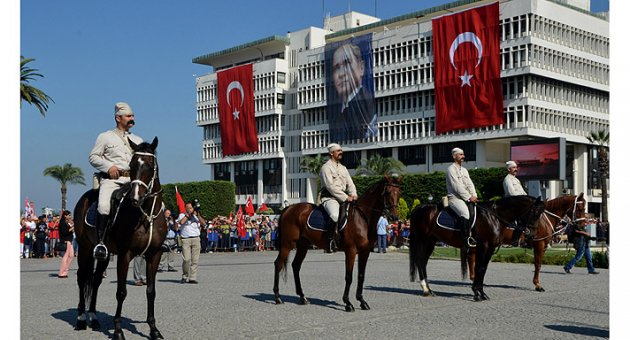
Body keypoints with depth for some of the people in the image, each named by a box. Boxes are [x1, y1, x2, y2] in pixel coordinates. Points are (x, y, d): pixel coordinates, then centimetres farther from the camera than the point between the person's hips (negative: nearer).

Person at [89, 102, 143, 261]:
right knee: (104, 206, -31)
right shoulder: (105, 137, 13)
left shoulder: (138, 140, 25)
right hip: (111, 179, -4)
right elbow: (93, 157, 8)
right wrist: (109, 166, -8)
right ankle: (100, 242, -23)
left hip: (133, 180, 4)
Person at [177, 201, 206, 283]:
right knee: (187, 259, -12)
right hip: (185, 240, -2)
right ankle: (184, 276, 6)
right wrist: (188, 214, -6)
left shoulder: (196, 216, 15)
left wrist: (198, 215, -7)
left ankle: (192, 278, 3)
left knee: (195, 260, -2)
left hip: (196, 239, 2)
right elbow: (181, 222, -10)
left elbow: (204, 224, 2)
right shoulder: (182, 215, 11)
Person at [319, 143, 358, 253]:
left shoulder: (343, 168, 21)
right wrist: (346, 197, -19)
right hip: (330, 197, -8)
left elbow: (350, 183, 16)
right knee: (335, 215, -35)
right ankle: (331, 242, -29)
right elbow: (331, 186, -14)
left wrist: (353, 194, -6)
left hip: (344, 197, 8)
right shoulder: (326, 167, -4)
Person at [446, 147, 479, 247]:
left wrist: (474, 196, -5)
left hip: (466, 198, 8)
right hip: (455, 198, -8)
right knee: (465, 212, -33)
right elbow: (457, 186, -14)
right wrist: (469, 198, -16)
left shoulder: (464, 170, 20)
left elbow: (470, 184, 13)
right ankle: (467, 238, -31)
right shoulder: (451, 169, -6)